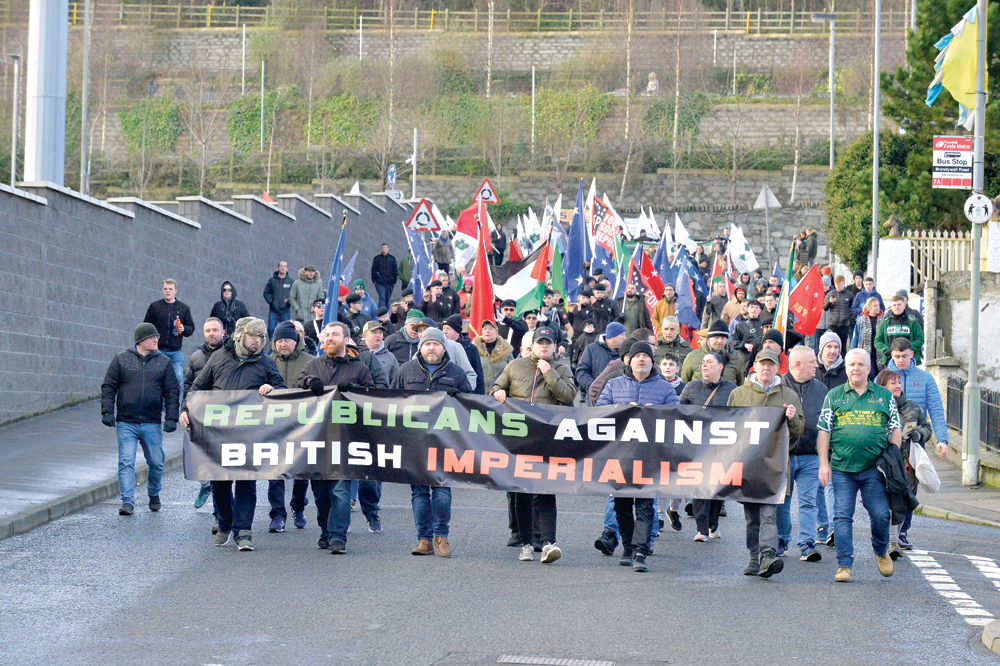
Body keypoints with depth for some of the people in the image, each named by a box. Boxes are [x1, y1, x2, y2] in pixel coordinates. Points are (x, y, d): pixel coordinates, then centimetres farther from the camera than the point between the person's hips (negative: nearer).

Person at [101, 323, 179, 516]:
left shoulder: (163, 362, 8)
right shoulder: (121, 359, 4)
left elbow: (172, 391, 8)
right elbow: (108, 387, 5)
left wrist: (171, 417, 0)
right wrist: (107, 411, -5)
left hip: (152, 424, 2)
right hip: (126, 423, -1)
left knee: (156, 463, 6)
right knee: (126, 462, -9)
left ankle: (154, 494, 31)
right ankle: (128, 502, -8)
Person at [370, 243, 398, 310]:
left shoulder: (392, 258, 7)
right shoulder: (377, 258, 4)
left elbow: (395, 271, 10)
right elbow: (373, 271, 6)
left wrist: (394, 281, 3)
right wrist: (374, 281, -3)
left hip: (389, 283, 2)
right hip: (380, 283, -2)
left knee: (388, 299, 8)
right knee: (382, 298, -15)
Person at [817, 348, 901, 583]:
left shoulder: (884, 395, 9)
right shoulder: (834, 396, 8)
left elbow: (895, 430, 10)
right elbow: (823, 432, 7)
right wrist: (824, 463, -1)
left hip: (874, 469, 0)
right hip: (842, 469, 0)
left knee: (880, 515, 0)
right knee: (842, 516, -3)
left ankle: (881, 552, 27)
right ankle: (844, 565, 2)